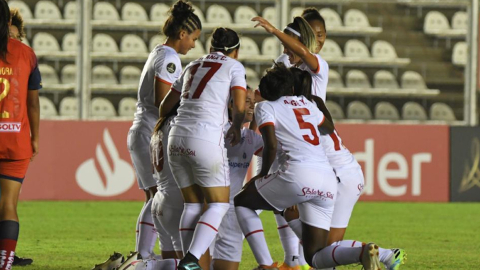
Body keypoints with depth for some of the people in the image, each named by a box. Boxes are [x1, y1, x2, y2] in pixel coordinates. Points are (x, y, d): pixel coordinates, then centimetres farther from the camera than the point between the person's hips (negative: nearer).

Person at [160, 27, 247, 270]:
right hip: (206, 140, -5)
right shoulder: (234, 66, 6)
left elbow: (165, 107, 25)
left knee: (193, 205, 14)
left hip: (177, 139, 5)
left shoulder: (193, 66, 21)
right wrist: (236, 128, 14)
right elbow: (239, 107, -6)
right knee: (219, 204, 3)